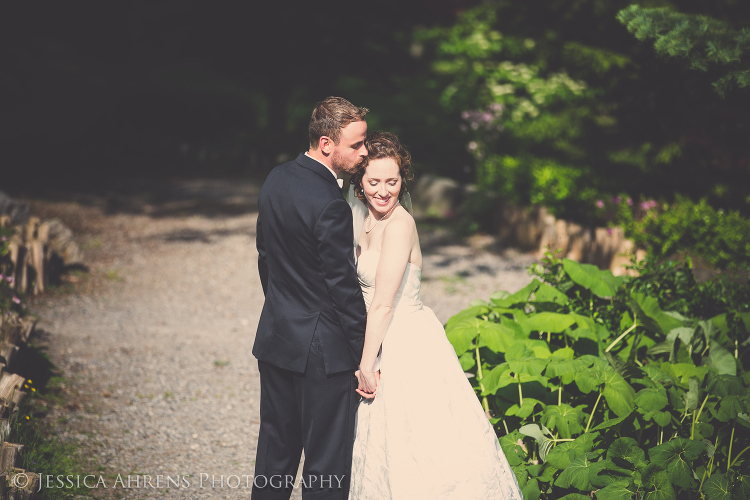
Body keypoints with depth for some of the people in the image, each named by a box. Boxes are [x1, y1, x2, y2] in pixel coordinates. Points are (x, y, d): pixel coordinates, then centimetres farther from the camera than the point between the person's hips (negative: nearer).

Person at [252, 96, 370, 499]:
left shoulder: (275, 180, 3)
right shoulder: (329, 205, -23)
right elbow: (344, 286, -19)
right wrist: (364, 358, -10)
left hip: (275, 338, 8)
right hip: (321, 347, -8)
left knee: (276, 446, 20)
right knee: (327, 459, 3)